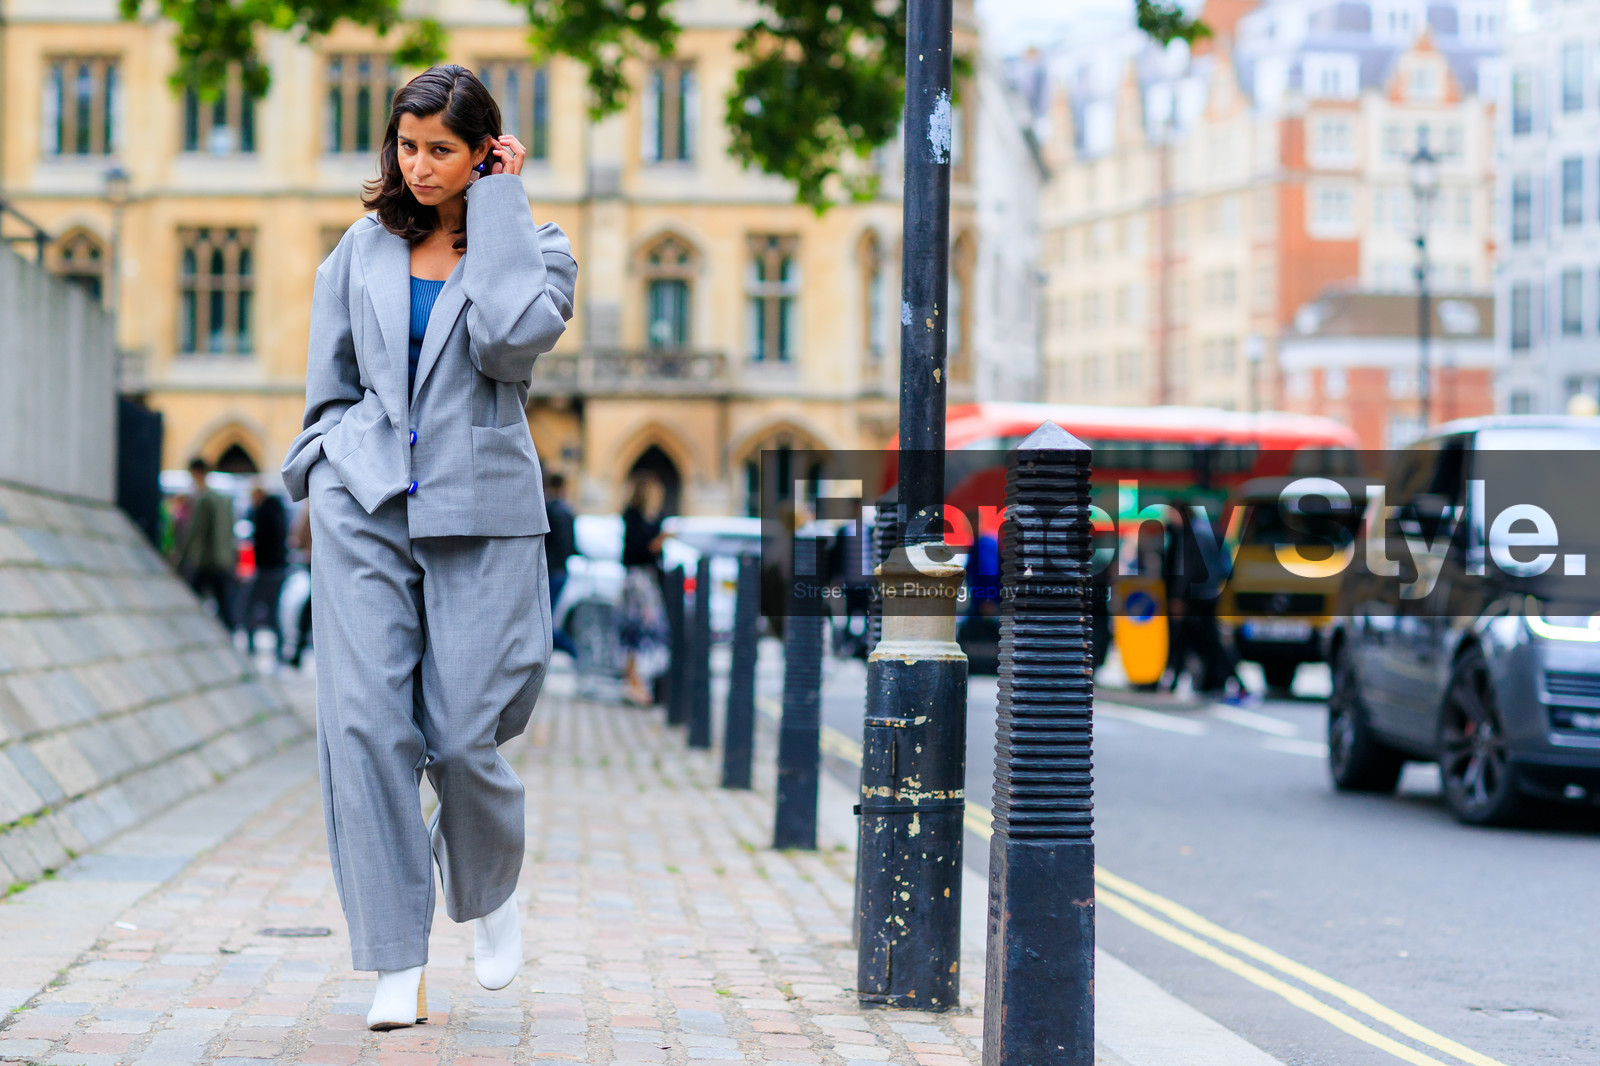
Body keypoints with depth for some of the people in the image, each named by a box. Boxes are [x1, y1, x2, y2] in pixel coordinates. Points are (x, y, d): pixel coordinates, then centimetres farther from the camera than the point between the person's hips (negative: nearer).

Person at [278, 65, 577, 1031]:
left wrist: (500, 202, -9)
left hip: (481, 513, -2)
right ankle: (397, 963, -4)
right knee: (366, 724, -10)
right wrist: (333, 463, 6)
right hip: (366, 508, 2)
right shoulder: (363, 251, 12)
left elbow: (510, 340, -17)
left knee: (462, 738, -5)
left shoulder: (535, 248, 4)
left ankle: (492, 889, 27)